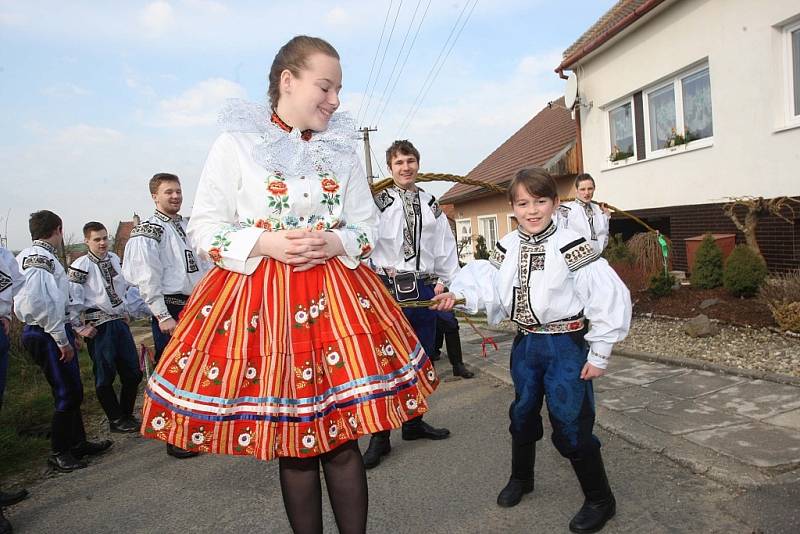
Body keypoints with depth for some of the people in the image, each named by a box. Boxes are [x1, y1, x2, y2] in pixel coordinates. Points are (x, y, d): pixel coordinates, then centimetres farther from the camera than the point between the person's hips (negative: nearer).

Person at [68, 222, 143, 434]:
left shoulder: (114, 259, 9)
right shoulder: (81, 266, -10)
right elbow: (72, 299, -13)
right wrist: (80, 327, -13)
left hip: (120, 321, 6)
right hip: (99, 326, -6)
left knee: (133, 372, 8)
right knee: (105, 376, 2)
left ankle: (127, 414, 25)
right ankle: (116, 420, 17)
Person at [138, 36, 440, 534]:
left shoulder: (343, 149, 10)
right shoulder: (236, 143, -1)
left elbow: (368, 225, 10)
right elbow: (205, 227, -1)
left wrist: (337, 242, -10)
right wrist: (264, 243, -16)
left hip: (334, 295, 2)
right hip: (260, 299, -2)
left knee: (342, 439, 4)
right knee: (292, 442, 8)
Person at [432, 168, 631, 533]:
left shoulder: (570, 246, -18)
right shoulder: (507, 248, 1)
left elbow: (610, 297, -17)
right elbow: (488, 286, 4)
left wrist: (598, 355, -14)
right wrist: (457, 294, -15)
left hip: (565, 344, -6)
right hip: (525, 343, 6)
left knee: (571, 424, -1)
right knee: (523, 413, 21)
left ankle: (600, 499, 23)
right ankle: (521, 477, 44)